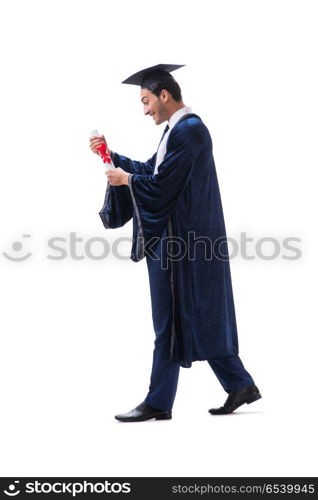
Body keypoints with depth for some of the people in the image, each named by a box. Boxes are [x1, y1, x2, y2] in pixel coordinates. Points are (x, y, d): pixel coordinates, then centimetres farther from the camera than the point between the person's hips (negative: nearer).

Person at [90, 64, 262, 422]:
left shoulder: (189, 130, -16)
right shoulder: (180, 129, 16)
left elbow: (162, 184, -20)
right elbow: (149, 171, 22)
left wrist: (126, 180, -6)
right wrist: (113, 157, 15)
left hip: (179, 240, -10)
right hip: (186, 238, 10)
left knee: (170, 322, -3)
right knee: (203, 319, 13)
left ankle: (158, 404, 5)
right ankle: (240, 386, 17)